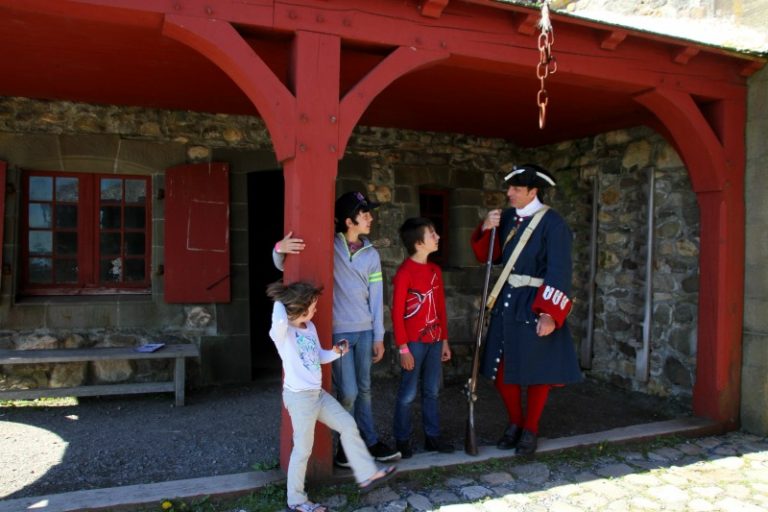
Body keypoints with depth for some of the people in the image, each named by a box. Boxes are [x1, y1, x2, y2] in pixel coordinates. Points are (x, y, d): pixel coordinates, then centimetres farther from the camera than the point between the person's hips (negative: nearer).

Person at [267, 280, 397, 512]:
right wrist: (279, 302, -24)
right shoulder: (282, 332, -19)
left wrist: (335, 352, -1)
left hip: (318, 393, 9)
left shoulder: (310, 327, 7)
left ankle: (367, 475, 24)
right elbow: (280, 320, -45)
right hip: (300, 397, -9)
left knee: (348, 425, 12)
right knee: (303, 449, 4)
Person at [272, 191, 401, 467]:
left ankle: (369, 442, 25)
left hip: (365, 331, 4)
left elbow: (376, 297, 8)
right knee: (348, 392, -3)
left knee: (364, 389, 13)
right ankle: (346, 444, 18)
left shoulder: (371, 254, 7)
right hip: (338, 332, -4)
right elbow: (282, 265, -3)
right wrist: (280, 248, -26)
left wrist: (379, 336, 6)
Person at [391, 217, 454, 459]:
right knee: (408, 393, 4)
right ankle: (402, 441, 17)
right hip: (414, 342, -7)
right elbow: (397, 313, -13)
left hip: (434, 340, 7)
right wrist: (403, 348, -14)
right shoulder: (405, 272, -13)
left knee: (432, 391, 15)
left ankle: (432, 437, 26)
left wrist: (444, 340, 14)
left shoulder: (435, 270, 9)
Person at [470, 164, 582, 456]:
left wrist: (550, 313, -22)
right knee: (502, 369, 10)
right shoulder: (507, 218, 6)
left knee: (536, 371, 8)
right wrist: (486, 230, -6)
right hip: (507, 302, 6)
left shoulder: (552, 223, -12)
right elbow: (489, 256, 11)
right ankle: (515, 424, 30)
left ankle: (530, 431, 25)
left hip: (536, 305, -6)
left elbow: (558, 272, -16)